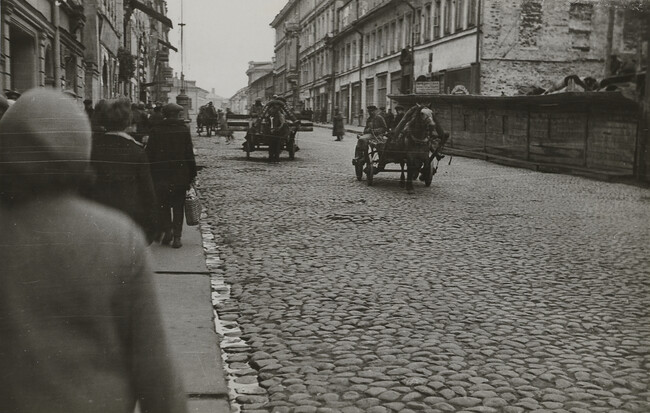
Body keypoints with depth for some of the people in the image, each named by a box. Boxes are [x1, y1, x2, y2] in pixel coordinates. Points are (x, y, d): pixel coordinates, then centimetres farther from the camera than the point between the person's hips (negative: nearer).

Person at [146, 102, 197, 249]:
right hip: (180, 175, 0)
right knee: (178, 206, 7)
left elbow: (149, 154, 0)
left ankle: (167, 229, 4)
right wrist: (192, 174, 3)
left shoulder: (156, 131, -1)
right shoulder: (184, 131, -4)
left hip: (160, 175, 1)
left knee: (163, 204, 15)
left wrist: (150, 174, 6)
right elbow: (189, 154, -4)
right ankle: (177, 236, 4)